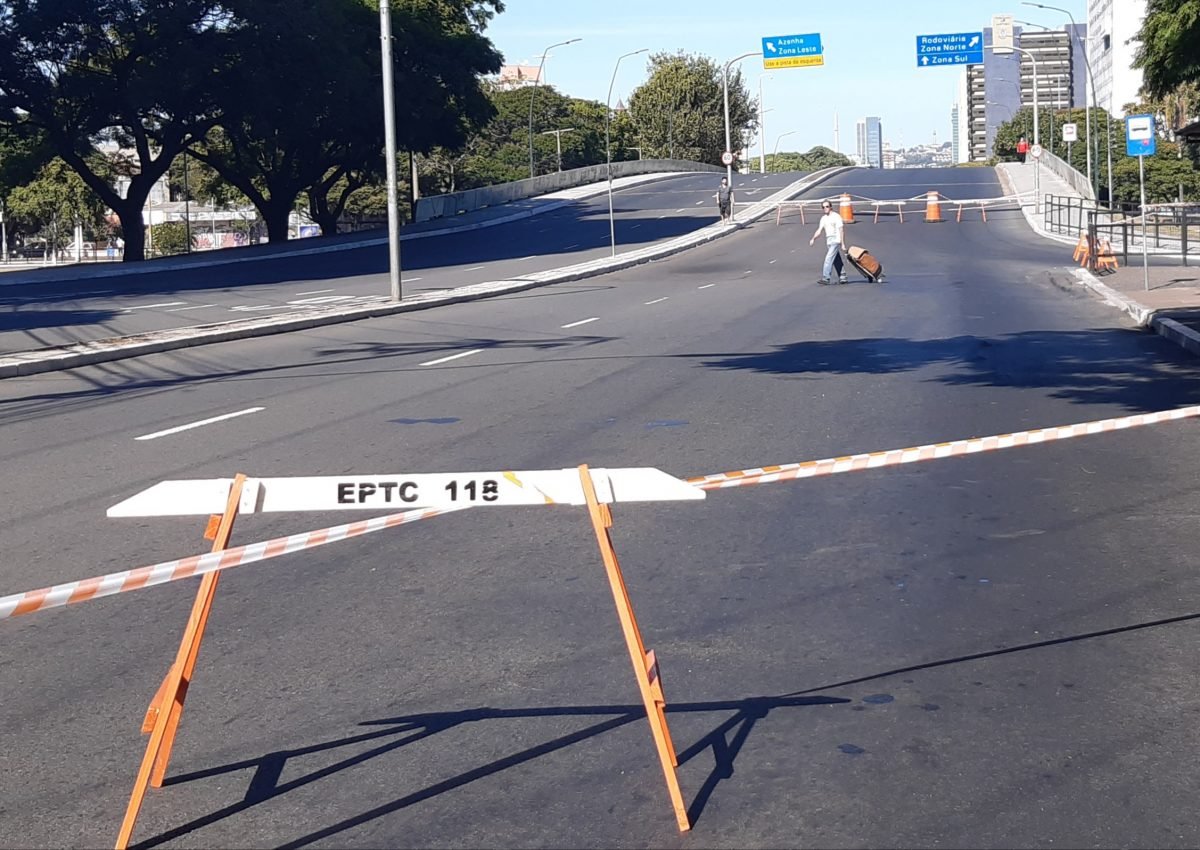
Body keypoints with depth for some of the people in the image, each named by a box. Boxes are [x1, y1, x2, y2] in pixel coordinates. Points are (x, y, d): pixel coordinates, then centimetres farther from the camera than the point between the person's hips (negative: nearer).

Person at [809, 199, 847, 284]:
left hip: (836, 241, -7)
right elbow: (819, 230, 10)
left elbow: (841, 231, -7)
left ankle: (825, 278, -21)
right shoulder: (823, 218, 13)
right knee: (836, 260, 10)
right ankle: (842, 277, 16)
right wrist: (813, 239, -8)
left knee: (829, 258, -17)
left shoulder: (836, 217, -6)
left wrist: (843, 244, -11)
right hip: (828, 241, 7)